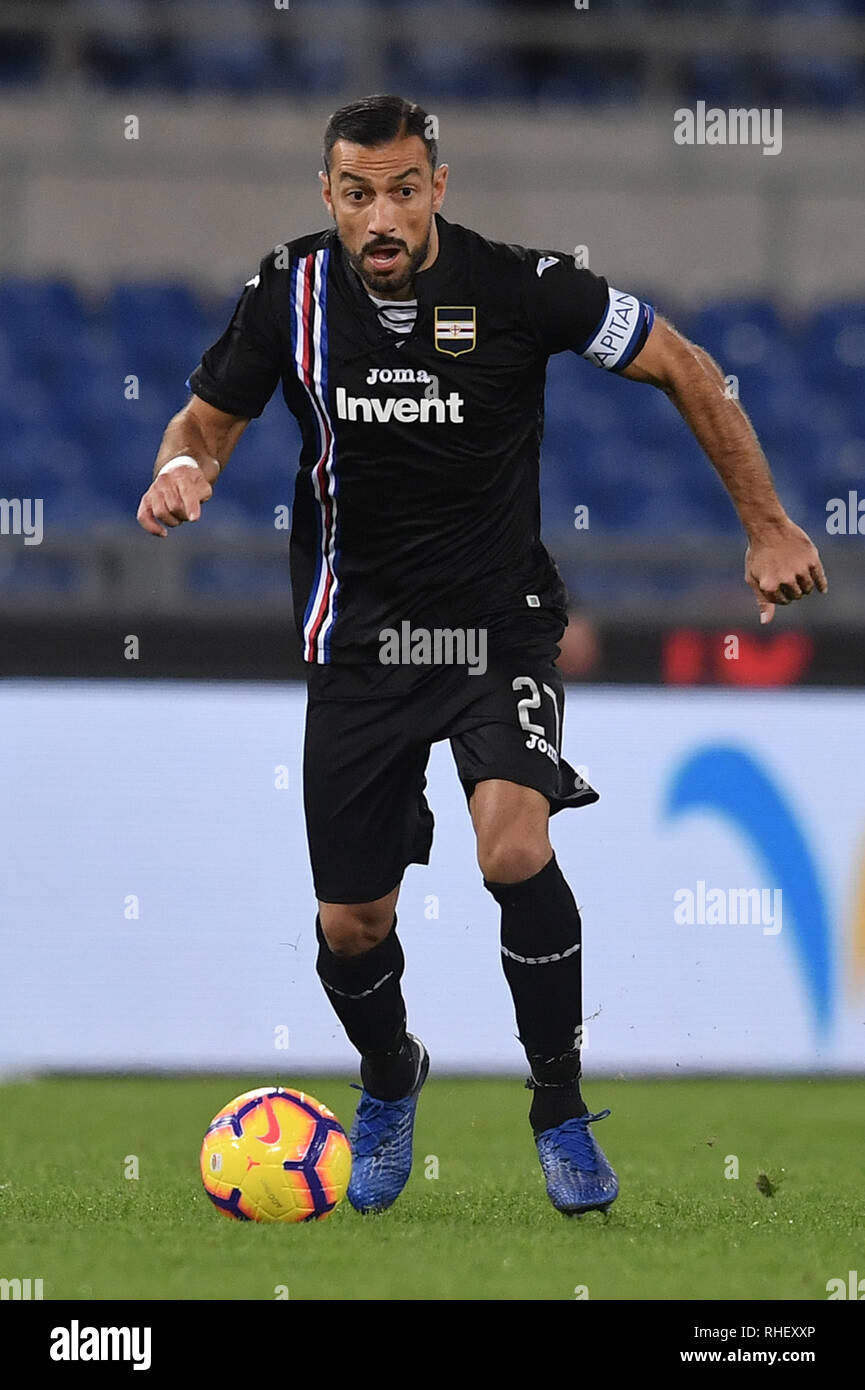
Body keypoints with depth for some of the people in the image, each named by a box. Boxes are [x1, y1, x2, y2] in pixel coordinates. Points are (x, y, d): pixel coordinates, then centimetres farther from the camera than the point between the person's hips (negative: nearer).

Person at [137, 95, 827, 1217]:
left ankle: (561, 1110, -7)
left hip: (500, 623, -3)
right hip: (359, 638, 3)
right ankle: (389, 1084, 41)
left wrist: (768, 526, -2)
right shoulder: (294, 294, -7)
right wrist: (183, 471, -17)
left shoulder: (515, 286, -14)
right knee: (351, 924, 6)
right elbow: (210, 417, 7)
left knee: (515, 850, -28)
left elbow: (683, 368, -3)